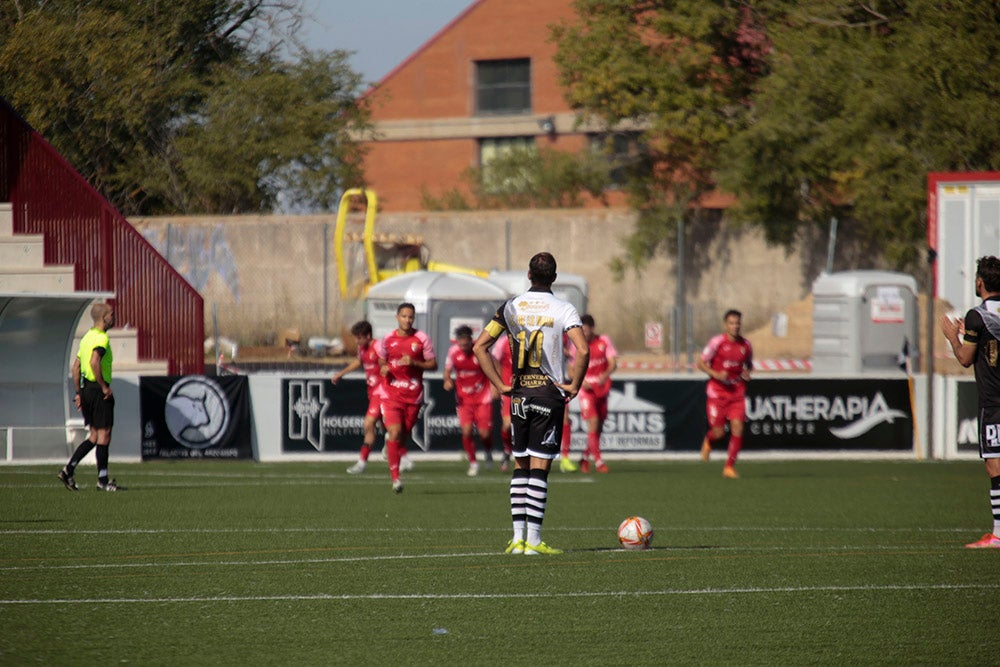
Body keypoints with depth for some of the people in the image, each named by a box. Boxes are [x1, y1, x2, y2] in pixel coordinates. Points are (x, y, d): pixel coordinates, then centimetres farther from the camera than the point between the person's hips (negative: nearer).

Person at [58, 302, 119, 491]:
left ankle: (68, 470, 5)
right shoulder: (102, 338, -14)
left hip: (86, 389, 9)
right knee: (104, 435, -2)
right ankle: (103, 481, 2)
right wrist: (104, 387, -21)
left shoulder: (87, 337, 15)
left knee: (94, 436, 14)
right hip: (99, 391, -9)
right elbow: (94, 362, -28)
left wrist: (78, 392, 20)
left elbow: (76, 366, 18)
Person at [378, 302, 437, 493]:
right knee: (395, 433, -16)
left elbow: (433, 364, -2)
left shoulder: (422, 339, -3)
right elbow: (381, 360, 18)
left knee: (404, 436, 10)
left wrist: (414, 363, -17)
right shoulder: (388, 338, 3)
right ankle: (395, 476, -11)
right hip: (392, 394, 0)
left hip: (414, 396, 1)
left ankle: (389, 438, 48)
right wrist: (383, 368, -5)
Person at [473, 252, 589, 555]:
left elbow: (479, 347, 3)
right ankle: (533, 539, -4)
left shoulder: (511, 307, 4)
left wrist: (500, 385, 5)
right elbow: (582, 350, -20)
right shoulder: (563, 310, -6)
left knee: (520, 467, 12)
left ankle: (518, 536, 7)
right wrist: (574, 386, -7)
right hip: (549, 394, -3)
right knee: (539, 468, -1)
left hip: (519, 394, 3)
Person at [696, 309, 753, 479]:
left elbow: (749, 363, 22)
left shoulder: (745, 345, 5)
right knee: (719, 432, -5)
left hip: (737, 391, 3)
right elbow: (700, 362, -3)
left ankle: (729, 466, 0)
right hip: (717, 390, -3)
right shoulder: (717, 342, -8)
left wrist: (746, 373, -1)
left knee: (737, 427, -11)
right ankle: (708, 441, 34)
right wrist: (715, 374, -18)